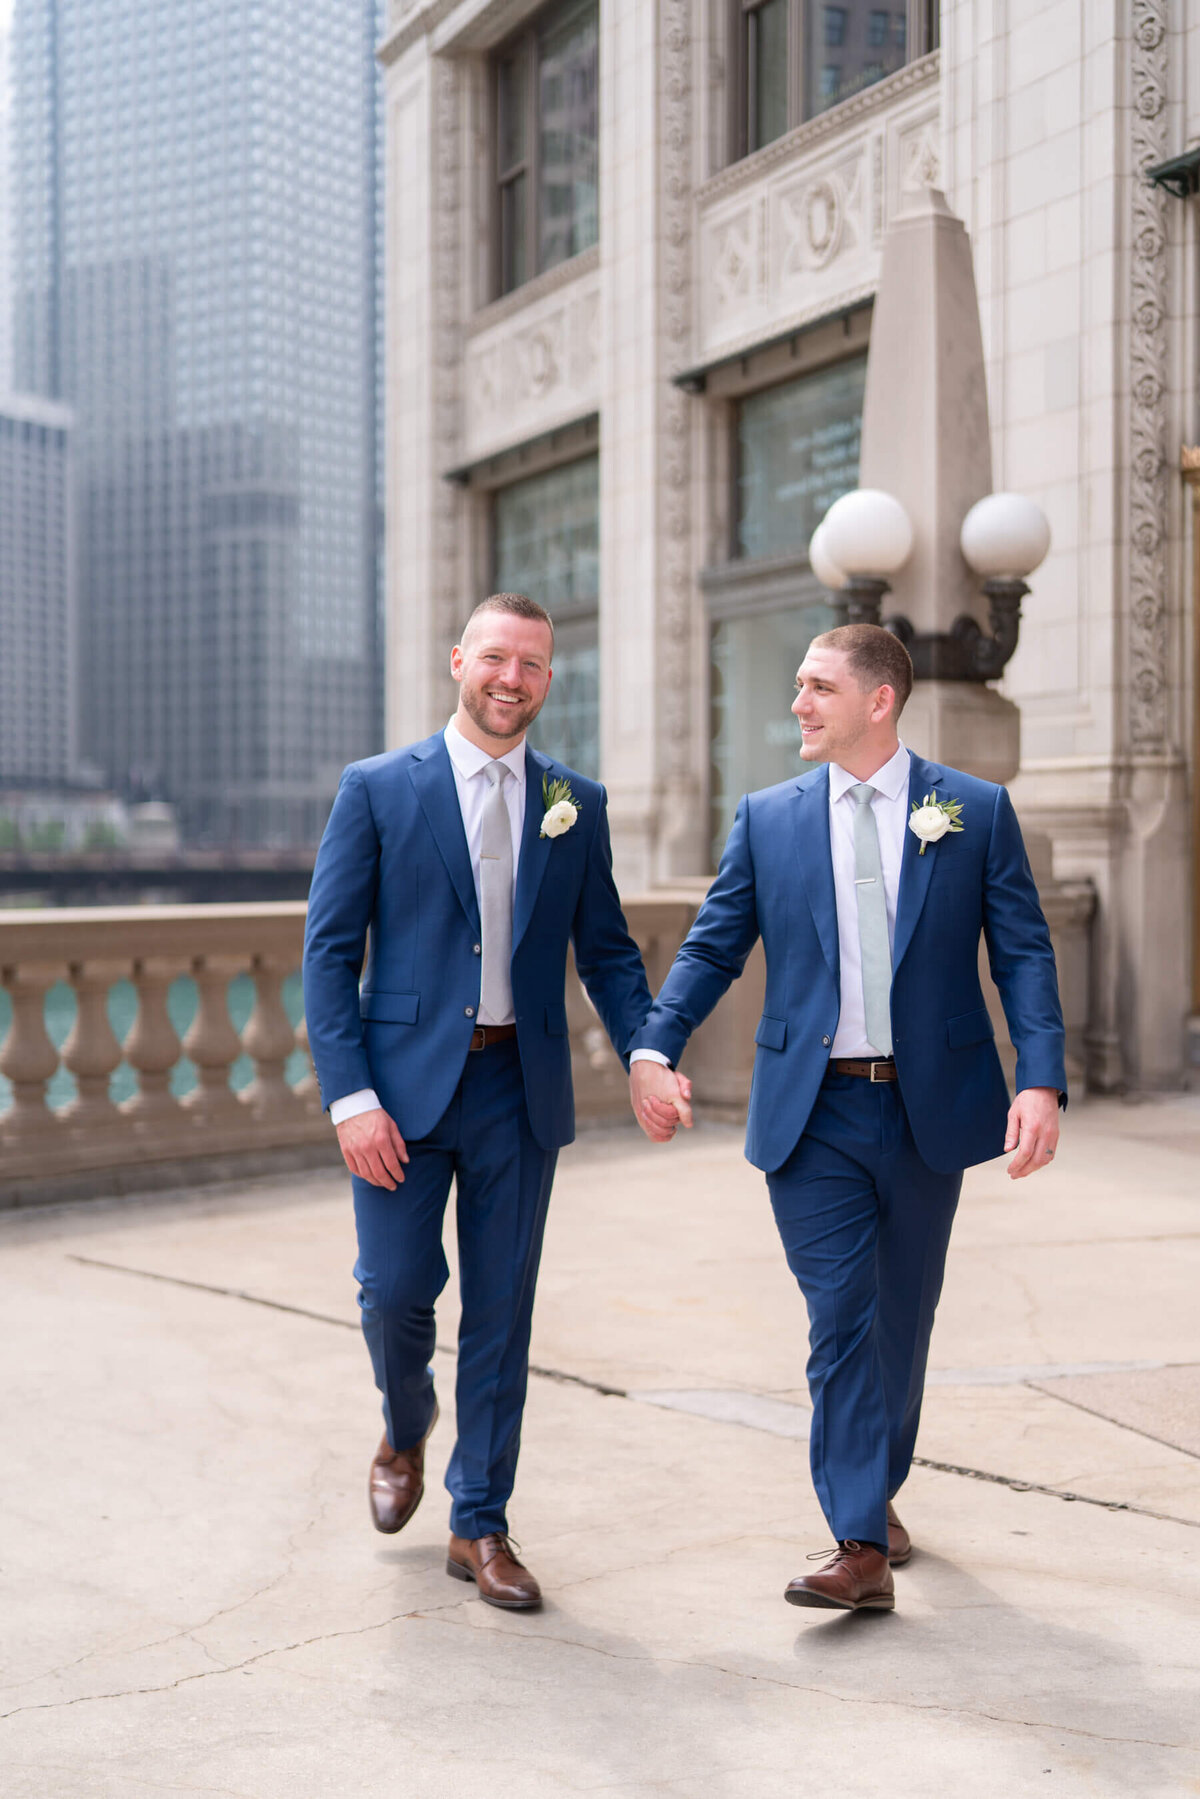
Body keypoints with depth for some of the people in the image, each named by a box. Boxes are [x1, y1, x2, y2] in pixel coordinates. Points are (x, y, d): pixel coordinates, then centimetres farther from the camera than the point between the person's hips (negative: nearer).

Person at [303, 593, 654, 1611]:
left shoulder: (577, 803, 8)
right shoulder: (379, 790, 0)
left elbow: (606, 949, 11)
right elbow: (330, 949, -3)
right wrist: (350, 1096, -12)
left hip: (521, 1090, 2)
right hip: (405, 1082, -2)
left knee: (501, 1311, 6)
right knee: (396, 1289, -1)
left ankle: (481, 1526, 20)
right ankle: (406, 1431, 33)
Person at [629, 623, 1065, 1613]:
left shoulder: (976, 810, 1)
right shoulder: (769, 818, 5)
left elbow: (1023, 954, -2)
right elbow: (711, 947, 5)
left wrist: (1042, 1081, -14)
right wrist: (656, 1049, -10)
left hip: (928, 1108, 0)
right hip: (813, 1113, 0)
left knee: (902, 1316, 14)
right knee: (841, 1318, -4)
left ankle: (878, 1488, 36)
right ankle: (863, 1547, -1)